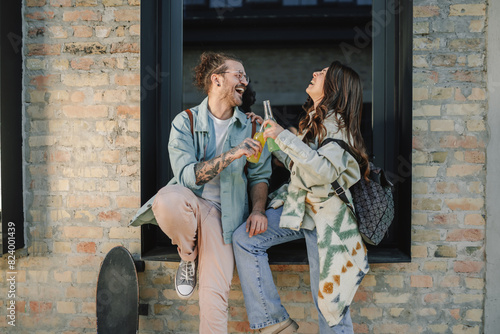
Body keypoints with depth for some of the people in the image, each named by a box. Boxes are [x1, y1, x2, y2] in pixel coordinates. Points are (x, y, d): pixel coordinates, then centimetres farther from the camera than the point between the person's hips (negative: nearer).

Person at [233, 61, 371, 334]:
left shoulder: (336, 124, -14)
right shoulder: (314, 120, 12)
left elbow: (326, 170, -30)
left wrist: (284, 137, -27)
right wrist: (270, 138, 21)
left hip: (324, 217, -8)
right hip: (297, 206, 8)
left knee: (329, 302, -4)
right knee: (244, 239, -4)